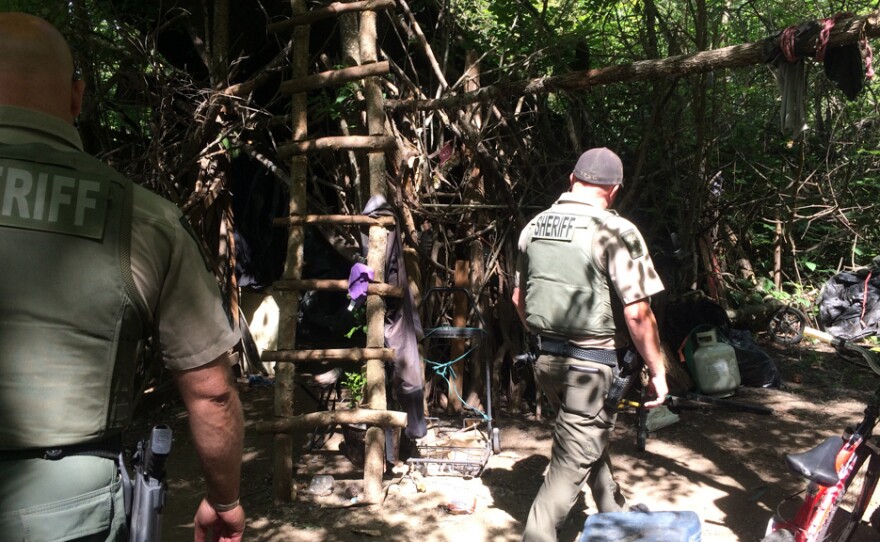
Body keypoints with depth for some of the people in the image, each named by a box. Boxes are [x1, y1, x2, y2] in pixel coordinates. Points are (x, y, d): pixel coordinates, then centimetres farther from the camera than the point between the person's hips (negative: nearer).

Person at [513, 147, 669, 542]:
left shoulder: (534, 227, 4)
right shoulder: (615, 232, -16)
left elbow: (519, 298, 13)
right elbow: (637, 313, -18)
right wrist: (657, 371, -7)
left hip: (548, 360, 7)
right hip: (593, 365, -7)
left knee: (590, 441, 26)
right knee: (571, 463, 3)